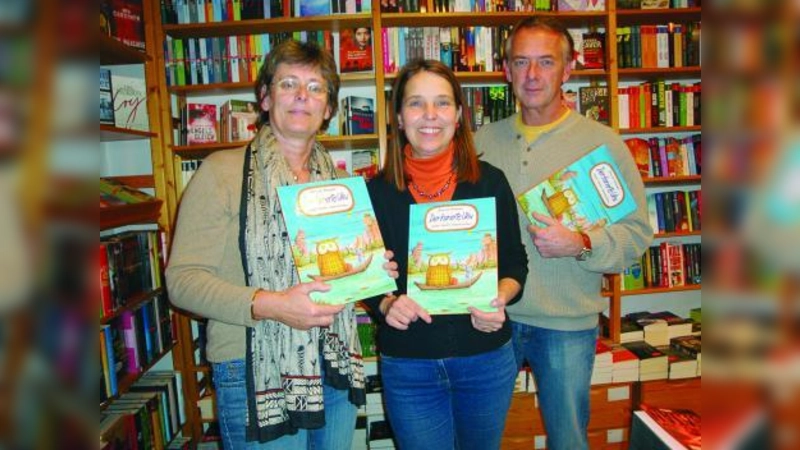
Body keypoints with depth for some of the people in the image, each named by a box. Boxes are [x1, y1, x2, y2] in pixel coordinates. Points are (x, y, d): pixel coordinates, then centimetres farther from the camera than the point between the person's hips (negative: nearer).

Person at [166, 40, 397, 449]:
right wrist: (269, 305, -25)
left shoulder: (336, 179, 11)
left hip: (337, 367, 6)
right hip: (257, 371, -5)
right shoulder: (222, 172, -8)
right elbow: (183, 279, -12)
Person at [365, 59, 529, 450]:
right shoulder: (377, 191, -6)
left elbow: (515, 263, 3)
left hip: (487, 359, 1)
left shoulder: (490, 182, -5)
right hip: (407, 366, 0)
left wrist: (499, 300, -16)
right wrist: (386, 305, -18)